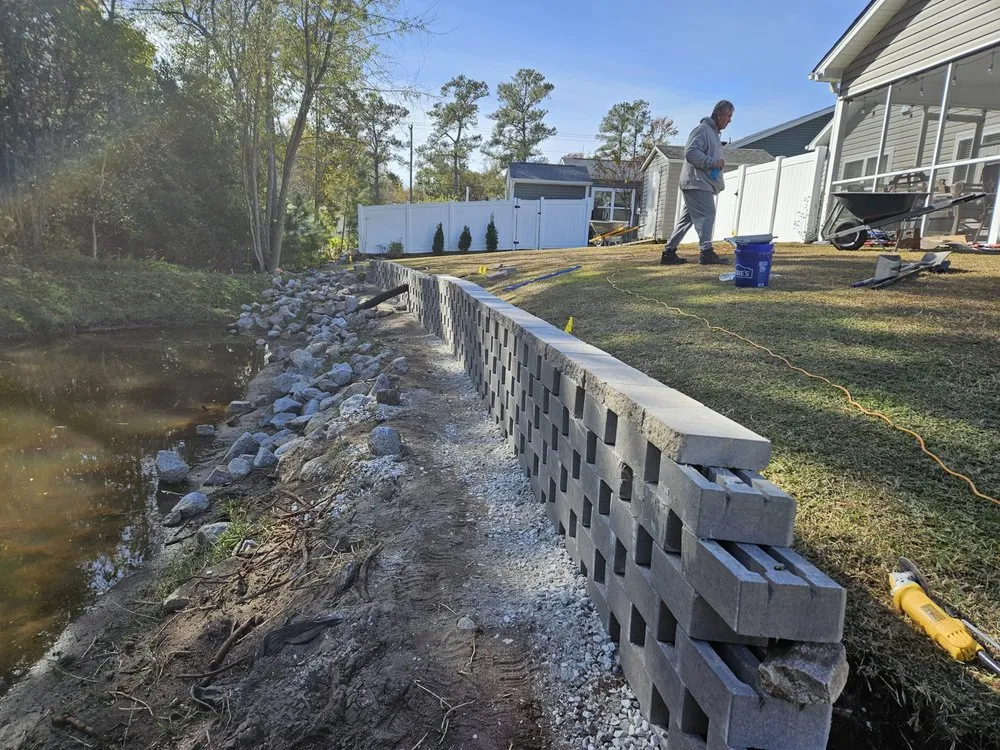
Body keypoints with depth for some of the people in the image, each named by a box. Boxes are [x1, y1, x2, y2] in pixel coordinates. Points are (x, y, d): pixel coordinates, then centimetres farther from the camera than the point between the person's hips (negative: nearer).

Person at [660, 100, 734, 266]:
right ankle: (706, 252, -17)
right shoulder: (703, 129, -7)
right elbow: (690, 152, -19)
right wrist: (713, 162, -20)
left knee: (687, 218, 8)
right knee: (706, 215, -14)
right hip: (697, 182, -10)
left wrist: (719, 184, 20)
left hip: (704, 183, 10)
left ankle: (669, 252, 9)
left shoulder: (714, 133, 25)